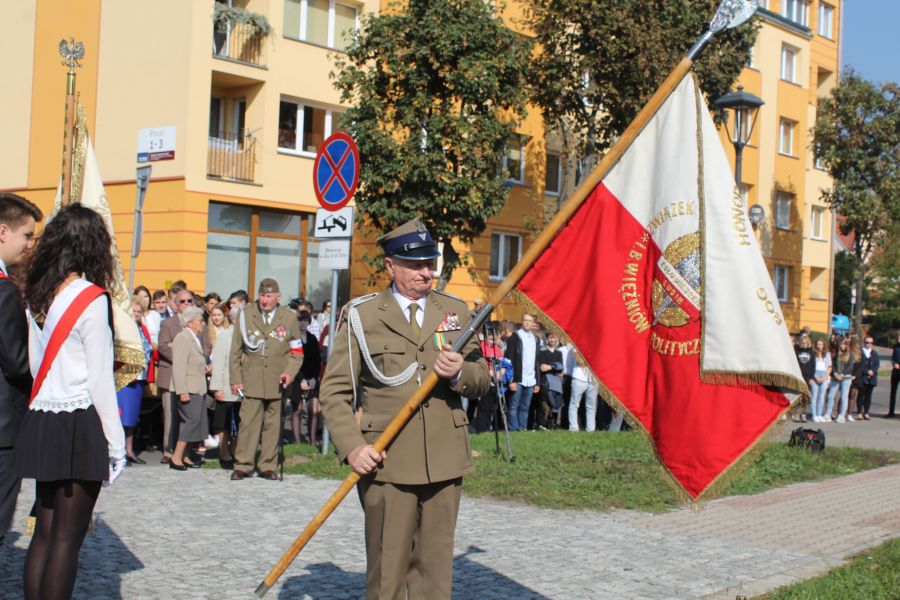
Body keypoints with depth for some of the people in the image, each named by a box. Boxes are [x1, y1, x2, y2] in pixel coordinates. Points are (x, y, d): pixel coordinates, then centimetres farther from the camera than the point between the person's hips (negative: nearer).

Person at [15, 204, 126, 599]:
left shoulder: (36, 295, 8)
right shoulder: (91, 298, -12)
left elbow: (36, 366, 12)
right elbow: (100, 379, -13)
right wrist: (116, 443, -7)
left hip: (42, 423, 7)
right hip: (80, 425, -7)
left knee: (45, 531, 13)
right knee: (67, 537, -1)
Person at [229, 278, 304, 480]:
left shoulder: (289, 317, 5)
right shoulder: (245, 315, 3)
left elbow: (296, 351, 11)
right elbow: (236, 350, 8)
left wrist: (290, 372, -6)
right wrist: (236, 379, 3)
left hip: (277, 380, 1)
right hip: (251, 379, -1)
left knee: (273, 424, 4)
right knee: (248, 422, -6)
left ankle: (267, 466, 12)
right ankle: (243, 465, 1)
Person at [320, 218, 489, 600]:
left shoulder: (456, 311, 12)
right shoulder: (361, 315, 1)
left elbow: (482, 381, 15)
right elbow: (335, 391, 0)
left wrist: (460, 373, -9)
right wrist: (352, 447, -14)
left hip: (445, 461, 3)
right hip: (386, 463, -3)